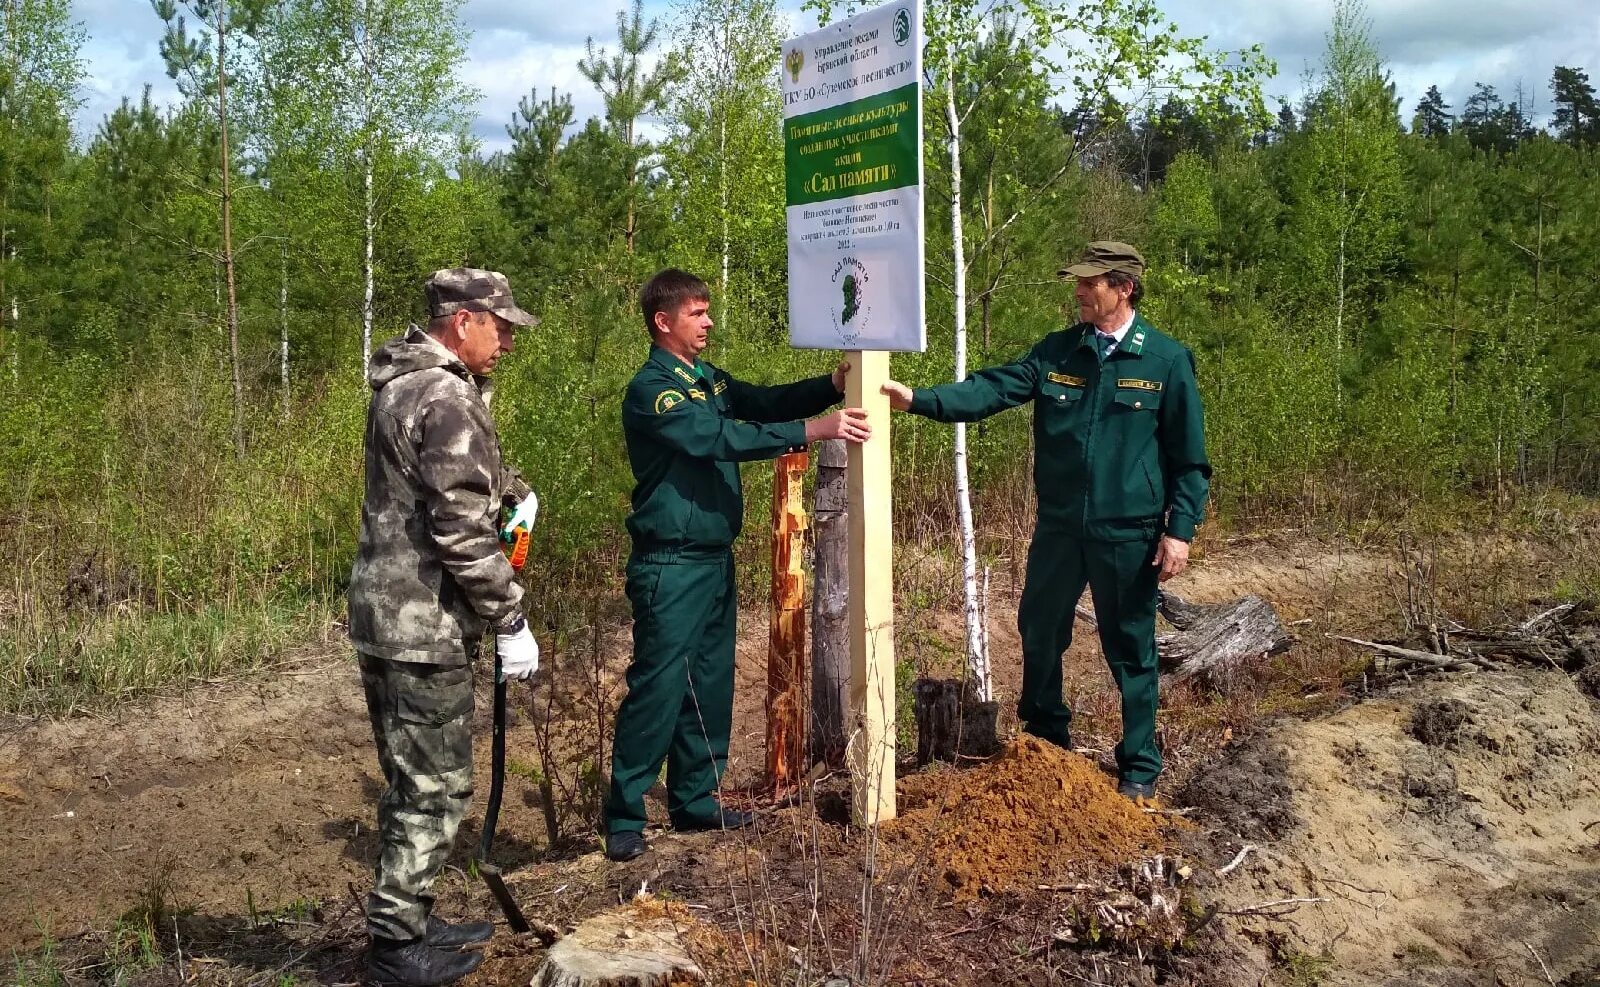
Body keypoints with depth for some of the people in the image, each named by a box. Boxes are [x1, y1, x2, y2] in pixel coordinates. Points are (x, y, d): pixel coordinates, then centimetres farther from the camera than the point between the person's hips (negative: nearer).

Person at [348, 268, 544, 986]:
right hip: (424, 628, -10)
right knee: (436, 789, 0)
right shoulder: (446, 398, -18)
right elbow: (461, 530, -22)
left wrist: (508, 484, 9)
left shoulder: (401, 384, 15)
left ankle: (405, 920, 31)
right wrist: (510, 622, -15)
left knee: (416, 783, 19)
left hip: (388, 620, 10)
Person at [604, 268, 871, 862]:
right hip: (671, 564, -9)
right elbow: (720, 437, -25)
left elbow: (766, 402, 6)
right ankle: (624, 817, 5)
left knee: (711, 685, 14)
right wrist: (812, 430, -28)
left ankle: (694, 800, 25)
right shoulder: (651, 389, -14)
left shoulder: (710, 380, 13)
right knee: (657, 689, -5)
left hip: (716, 559, 9)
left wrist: (834, 385, -10)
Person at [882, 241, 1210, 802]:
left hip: (1129, 534, -4)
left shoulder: (1167, 360, -6)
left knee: (1130, 651, 8)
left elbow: (1189, 457, -4)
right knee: (1039, 634, 15)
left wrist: (1180, 531, -10)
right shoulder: (1057, 352, 3)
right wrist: (919, 399, -21)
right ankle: (1046, 737, 39)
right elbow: (992, 390, -8)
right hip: (1058, 527, 4)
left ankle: (1139, 767, 25)